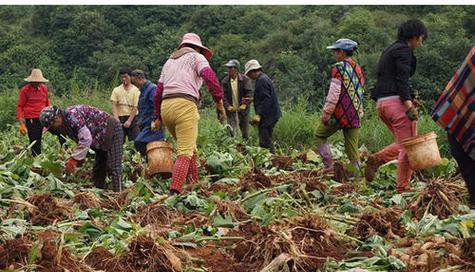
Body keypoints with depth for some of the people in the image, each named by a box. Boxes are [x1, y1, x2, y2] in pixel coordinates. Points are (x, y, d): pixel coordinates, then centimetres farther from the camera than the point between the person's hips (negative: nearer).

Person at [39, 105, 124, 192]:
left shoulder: (72, 115, -25)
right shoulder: (65, 125, 6)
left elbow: (86, 139, -30)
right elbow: (81, 142, 11)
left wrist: (74, 160, -26)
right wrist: (78, 159, 0)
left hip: (112, 132, -11)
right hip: (102, 140, 11)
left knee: (114, 169, -14)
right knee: (98, 170, 12)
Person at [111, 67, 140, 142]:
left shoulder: (135, 90, 1)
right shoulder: (116, 90, 8)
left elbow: (135, 107, -5)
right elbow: (114, 106, 0)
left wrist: (129, 121, -13)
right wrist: (117, 119, -14)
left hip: (132, 118, -2)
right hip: (120, 118, 2)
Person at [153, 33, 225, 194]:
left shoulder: (169, 61, 29)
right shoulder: (197, 57, 11)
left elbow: (158, 91, 25)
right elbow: (209, 77, -9)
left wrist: (158, 117, 29)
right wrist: (220, 102, -11)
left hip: (165, 106, 7)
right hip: (185, 105, -6)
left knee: (190, 147, 21)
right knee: (185, 152, -10)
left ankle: (194, 183, 18)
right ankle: (175, 191, -22)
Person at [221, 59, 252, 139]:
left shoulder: (245, 79, -5)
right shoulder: (225, 81, -2)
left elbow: (248, 93, -11)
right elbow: (223, 95, -6)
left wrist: (244, 105, -21)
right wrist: (228, 106, -19)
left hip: (243, 110, 0)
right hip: (231, 110, 0)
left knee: (245, 132, 10)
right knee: (231, 132, -8)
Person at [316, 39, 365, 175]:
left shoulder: (339, 67, -10)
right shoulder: (358, 69, 14)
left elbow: (334, 93, -16)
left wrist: (326, 114, -13)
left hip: (340, 113, -6)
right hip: (355, 116, 6)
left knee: (320, 134, 14)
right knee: (352, 147, 8)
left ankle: (329, 166, 6)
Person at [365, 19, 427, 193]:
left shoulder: (389, 50, 22)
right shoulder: (403, 50, -6)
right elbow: (402, 80, -17)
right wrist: (409, 106, -23)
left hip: (381, 103, 9)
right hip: (397, 101, -9)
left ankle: (377, 159, -1)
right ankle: (403, 187, -2)